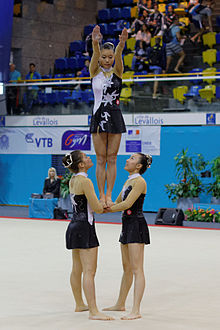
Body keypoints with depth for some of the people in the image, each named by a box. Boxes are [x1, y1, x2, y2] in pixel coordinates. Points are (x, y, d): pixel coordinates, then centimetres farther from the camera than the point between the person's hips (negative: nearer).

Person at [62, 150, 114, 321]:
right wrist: (103, 205, 5)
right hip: (85, 228, -10)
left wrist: (101, 205, 7)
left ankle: (80, 304, 30)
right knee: (89, 271, -9)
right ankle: (94, 311, -10)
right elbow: (97, 208, -17)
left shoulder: (73, 180, 10)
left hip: (75, 226, 10)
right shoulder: (85, 181, -18)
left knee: (77, 270, 18)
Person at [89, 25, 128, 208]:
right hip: (99, 116, 0)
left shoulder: (117, 71, 4)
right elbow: (95, 55, -17)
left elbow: (118, 55, -16)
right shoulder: (95, 71, 3)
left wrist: (121, 44, -37)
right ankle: (101, 195, 5)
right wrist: (95, 42, -37)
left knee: (112, 158, 2)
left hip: (115, 117, 0)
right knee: (101, 159, 2)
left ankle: (109, 195, 5)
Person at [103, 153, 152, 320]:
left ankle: (136, 311, -13)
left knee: (136, 269, -11)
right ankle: (120, 304, 29)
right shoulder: (128, 181, 17)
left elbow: (127, 204, -20)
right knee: (127, 268, 18)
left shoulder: (139, 181, -12)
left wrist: (107, 209, -11)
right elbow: (117, 203, 21)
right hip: (127, 225, 10)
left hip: (137, 225, -10)